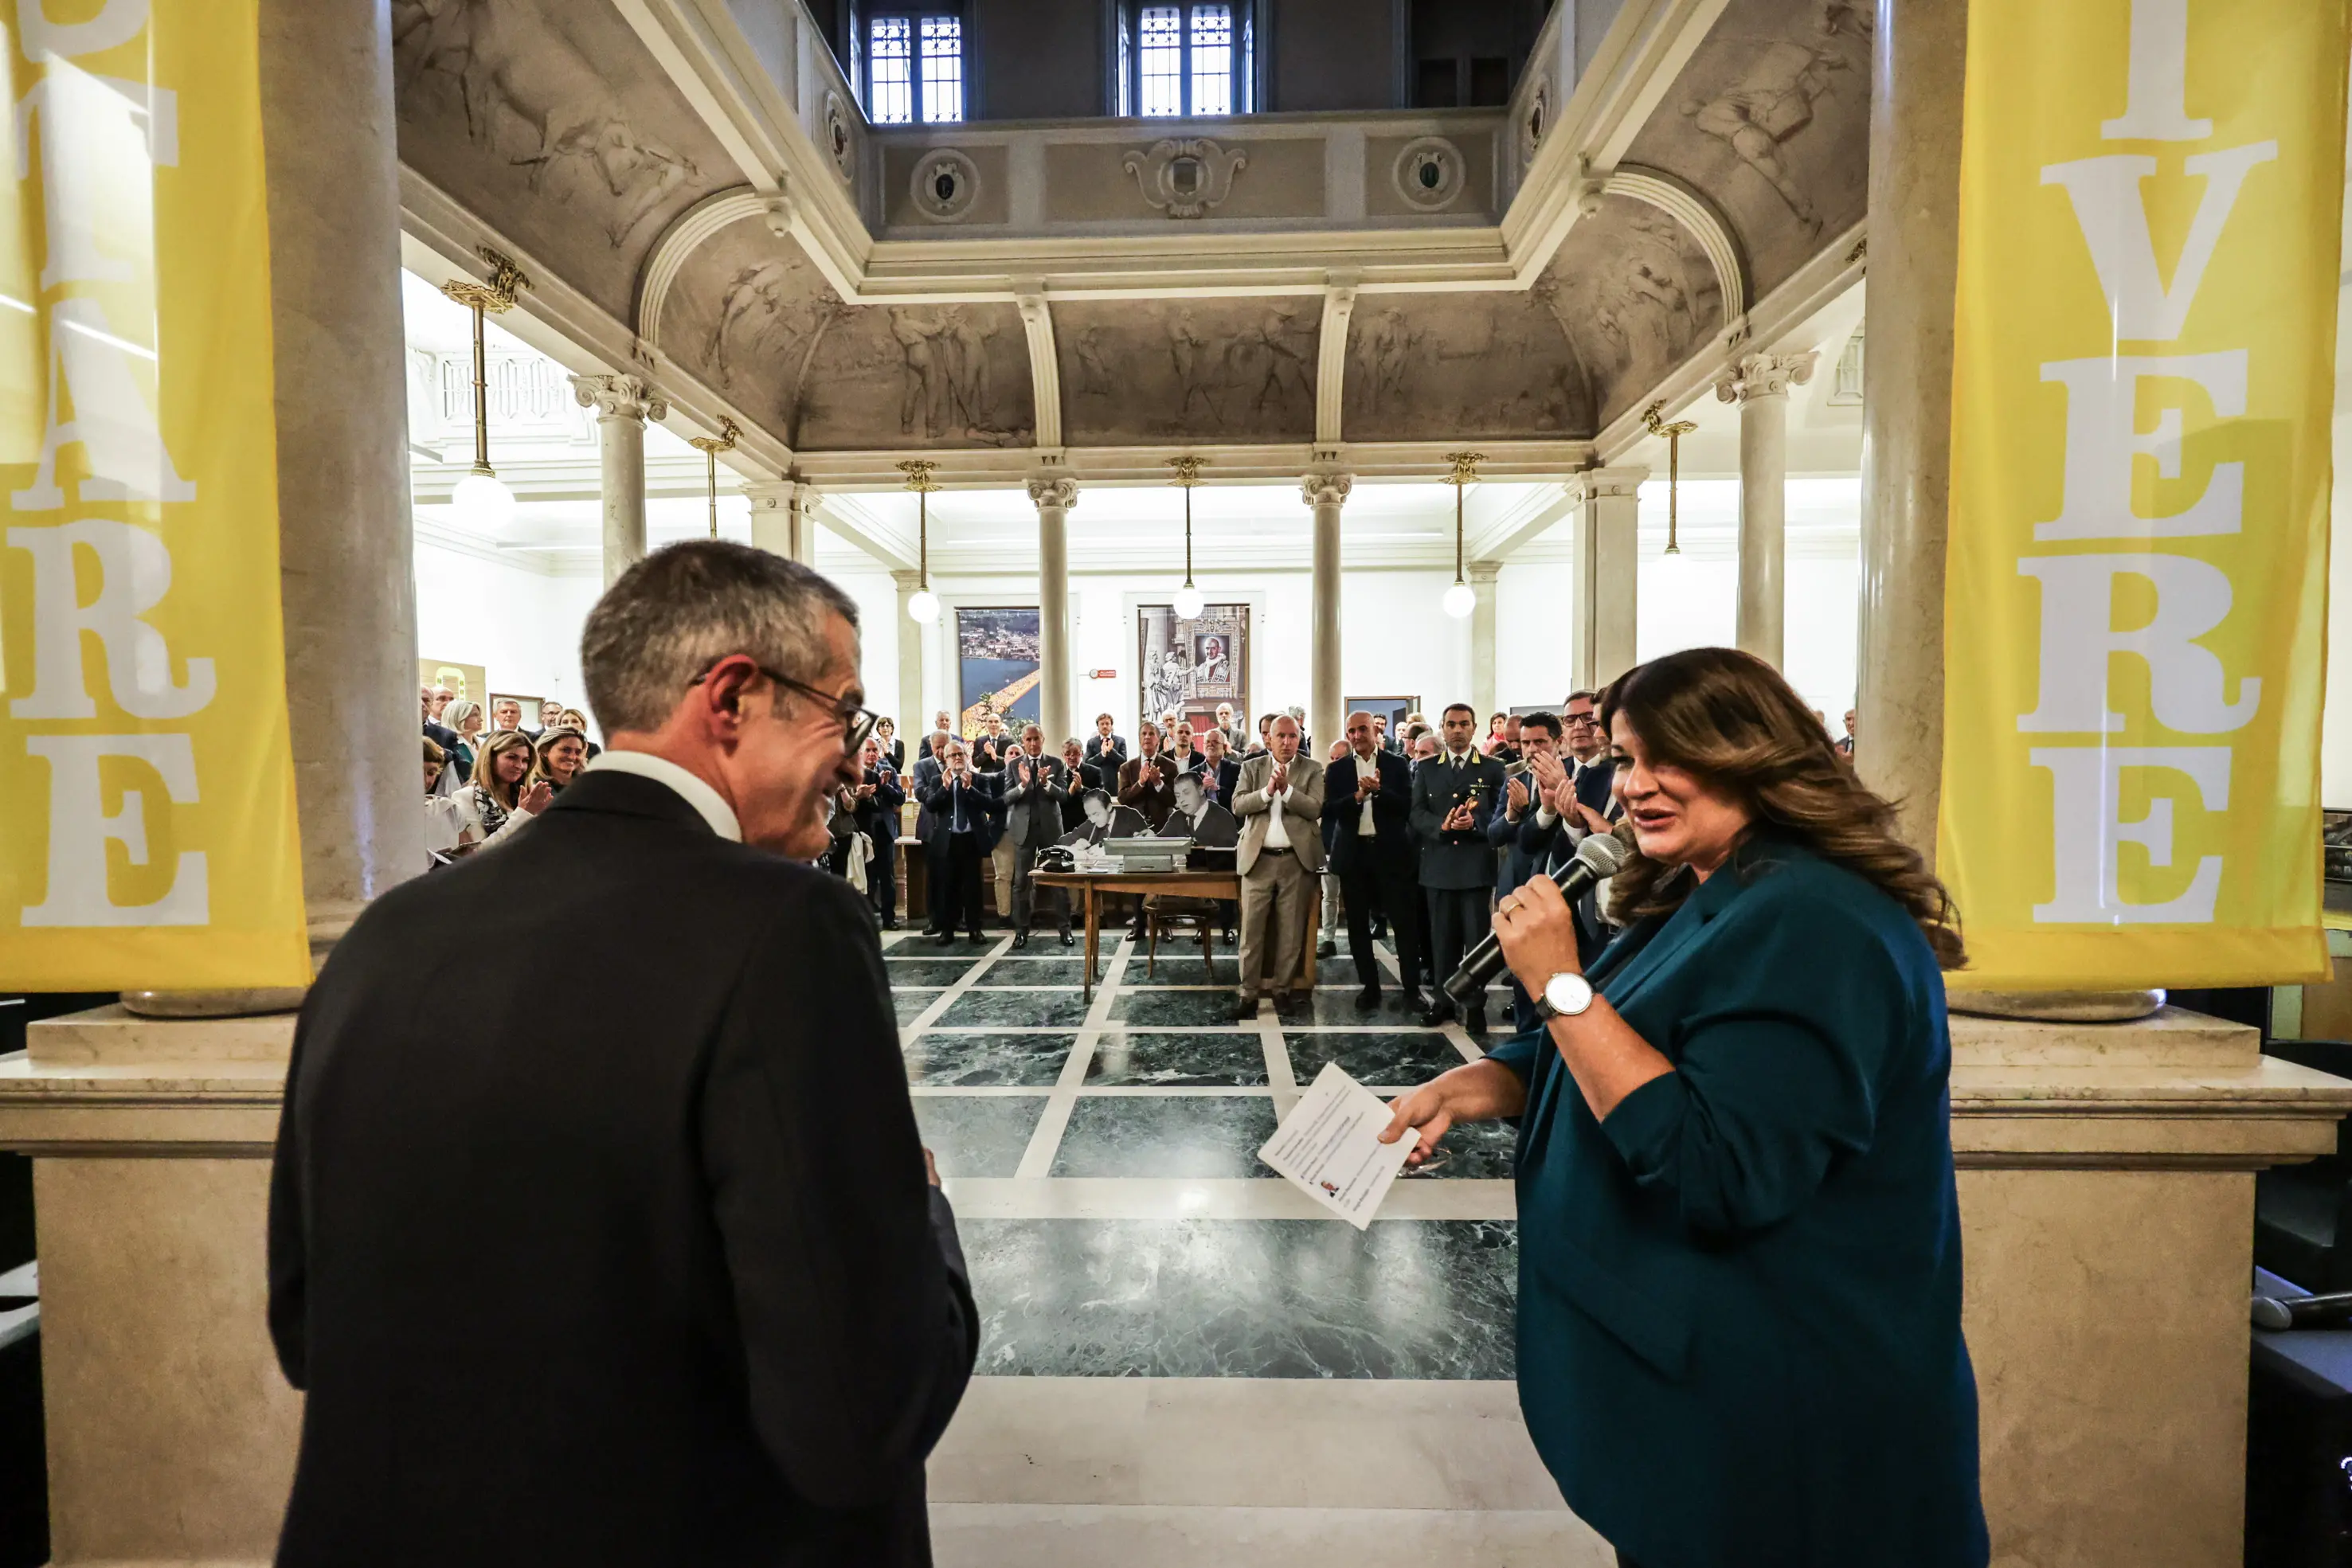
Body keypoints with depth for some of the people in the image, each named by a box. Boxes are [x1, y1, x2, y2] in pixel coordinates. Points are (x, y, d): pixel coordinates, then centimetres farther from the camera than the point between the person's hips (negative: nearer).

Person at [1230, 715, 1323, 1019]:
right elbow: (1238, 805, -5)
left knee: (1291, 930, 7)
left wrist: (1286, 788, -20)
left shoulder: (1312, 769, 3)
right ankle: (1247, 991, 9)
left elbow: (1315, 809, -10)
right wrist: (1267, 791, -19)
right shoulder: (1251, 767, 6)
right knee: (1252, 928, 2)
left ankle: (1282, 988, 19)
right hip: (1258, 859, 0)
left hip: (1296, 860, 0)